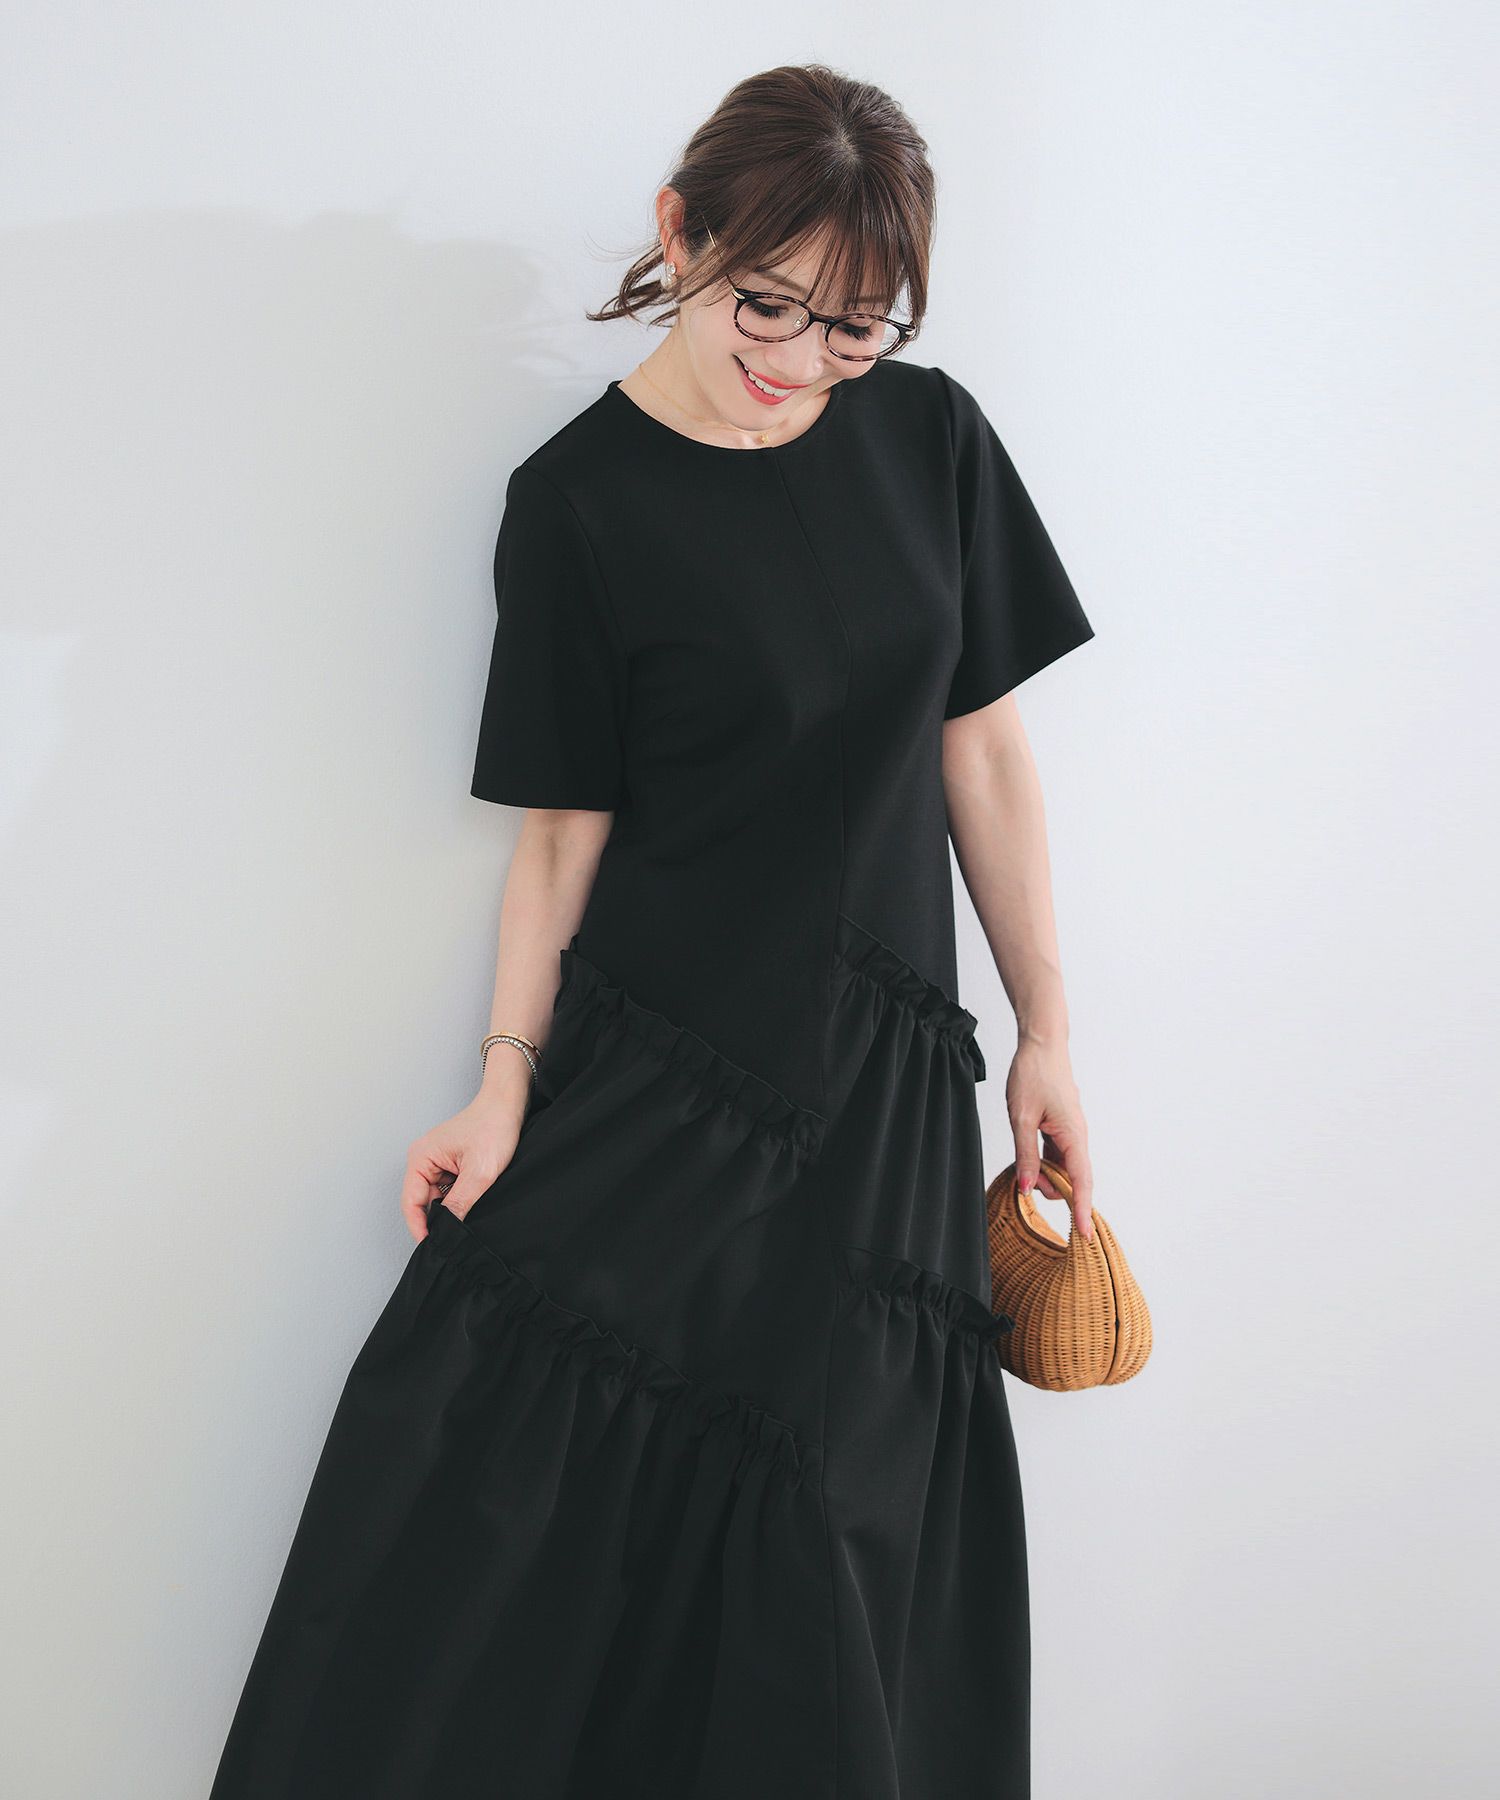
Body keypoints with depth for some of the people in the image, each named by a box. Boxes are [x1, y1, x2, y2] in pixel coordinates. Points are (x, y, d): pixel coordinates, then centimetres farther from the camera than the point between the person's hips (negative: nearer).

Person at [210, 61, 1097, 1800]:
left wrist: (1046, 1033, 8)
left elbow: (980, 754, 7)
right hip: (644, 1074, -2)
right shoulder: (580, 498, -6)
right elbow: (567, 825, -1)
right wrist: (510, 1081, -6)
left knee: (835, 1577, 6)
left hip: (883, 1087, 3)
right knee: (488, 1526, -2)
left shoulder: (927, 435, 2)